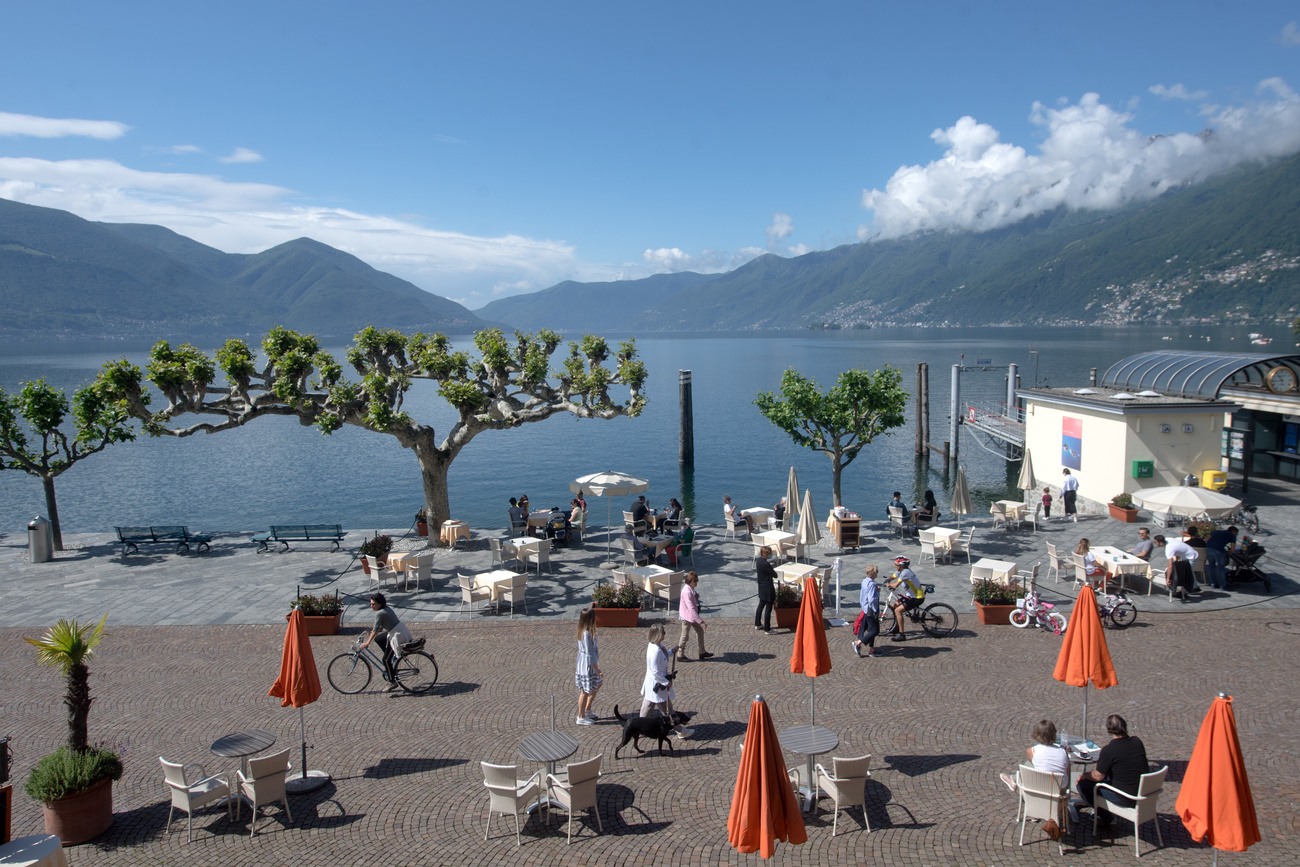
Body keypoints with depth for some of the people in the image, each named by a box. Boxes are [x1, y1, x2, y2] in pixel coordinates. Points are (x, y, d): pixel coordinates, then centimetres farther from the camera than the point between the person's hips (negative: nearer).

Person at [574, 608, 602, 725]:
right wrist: (597, 671, -18)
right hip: (587, 666, -10)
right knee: (585, 692, 6)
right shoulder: (587, 634, -27)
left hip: (582, 664, 10)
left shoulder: (582, 631, 2)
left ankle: (587, 710, 34)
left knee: (598, 684, 23)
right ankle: (581, 718, 21)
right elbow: (589, 654, -25)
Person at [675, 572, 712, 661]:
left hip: (692, 616, 9)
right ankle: (680, 655, 21)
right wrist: (701, 621, -34)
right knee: (685, 636, 5)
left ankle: (701, 652, 29)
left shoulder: (691, 589, 1)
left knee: (700, 631, 16)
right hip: (687, 617, -9)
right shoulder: (687, 592, -30)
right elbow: (691, 608, -33)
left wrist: (696, 597, -7)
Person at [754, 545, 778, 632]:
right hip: (768, 588, -9)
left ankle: (757, 624, 36)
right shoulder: (766, 564, -26)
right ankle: (767, 629, 7)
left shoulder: (758, 560, 0)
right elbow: (775, 575, -17)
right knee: (768, 608, 0)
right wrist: (773, 570, 3)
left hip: (761, 587, 9)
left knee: (761, 605, 23)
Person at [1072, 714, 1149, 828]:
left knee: (1083, 782, 5)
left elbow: (1098, 776, -11)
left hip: (1125, 799, -7)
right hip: (1143, 794, 7)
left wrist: (1084, 775, 8)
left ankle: (1104, 817, 24)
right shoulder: (1137, 742, -4)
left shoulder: (1108, 750, -22)